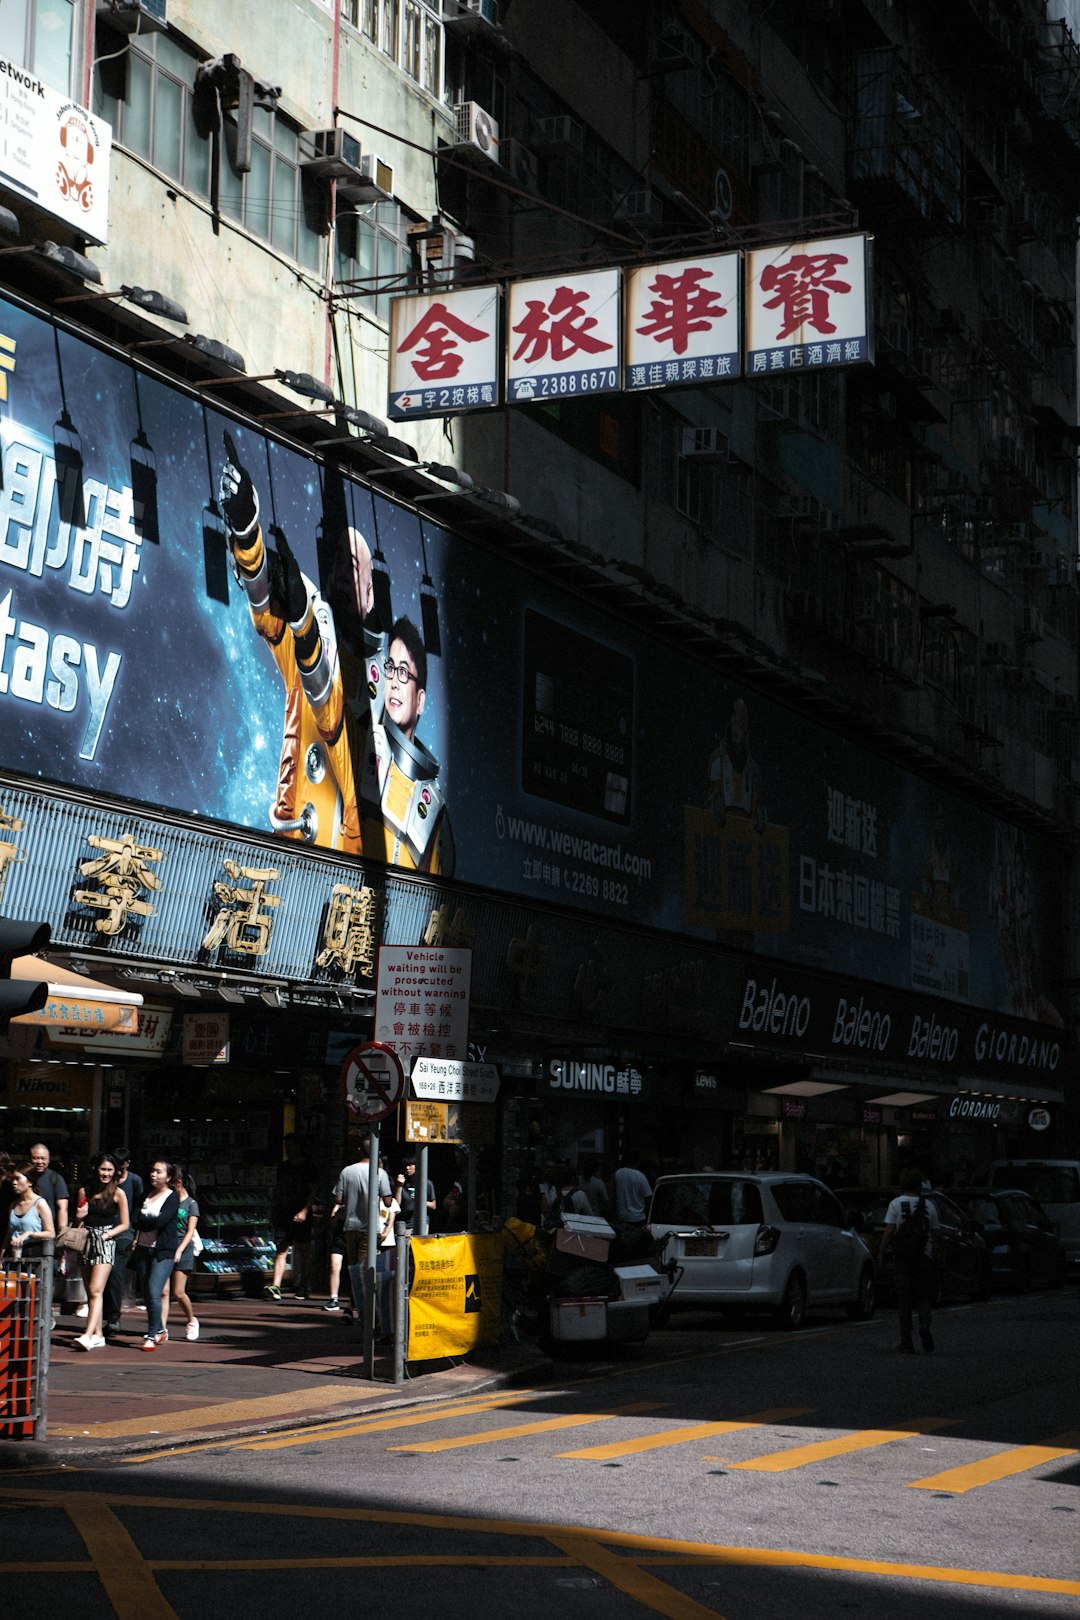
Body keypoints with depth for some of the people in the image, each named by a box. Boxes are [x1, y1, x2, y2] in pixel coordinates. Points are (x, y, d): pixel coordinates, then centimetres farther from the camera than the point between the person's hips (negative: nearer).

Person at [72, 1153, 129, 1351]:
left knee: (96, 1290, -16)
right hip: (86, 1240, 5)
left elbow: (125, 1224, 3)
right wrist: (79, 1217, -3)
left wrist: (109, 1234, -11)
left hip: (105, 1242, -5)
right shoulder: (84, 1192, 10)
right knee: (90, 1292, 6)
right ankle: (98, 1335, 13)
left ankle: (88, 1335, -25)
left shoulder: (118, 1193, 1)